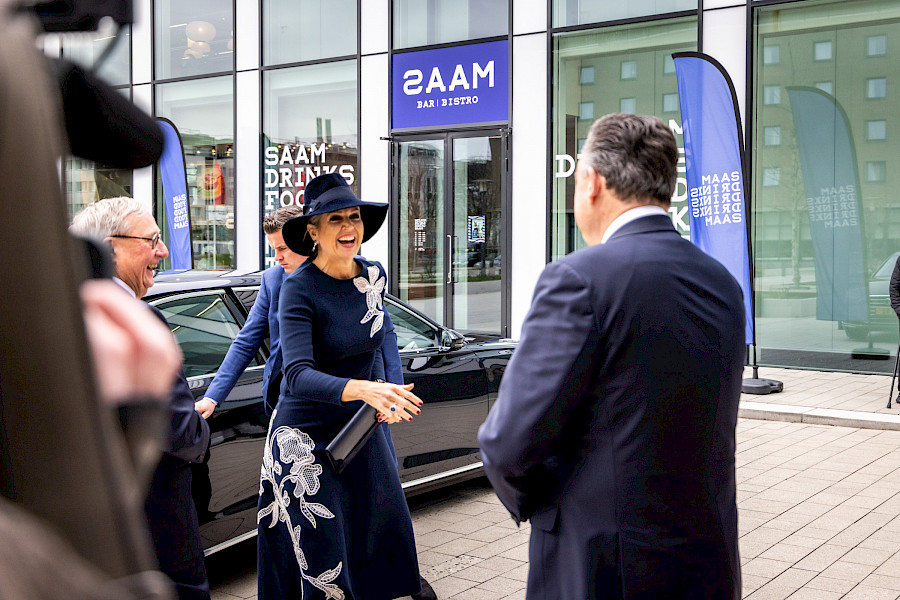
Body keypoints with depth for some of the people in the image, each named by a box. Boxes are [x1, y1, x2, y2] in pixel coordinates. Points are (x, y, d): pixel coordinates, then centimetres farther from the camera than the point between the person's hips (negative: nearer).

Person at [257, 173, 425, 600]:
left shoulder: (373, 276, -1)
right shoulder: (299, 289, -19)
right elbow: (299, 376, -31)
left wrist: (381, 389, 4)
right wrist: (363, 390, -46)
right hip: (307, 436, -5)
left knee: (384, 537, 11)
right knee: (321, 563, -1)